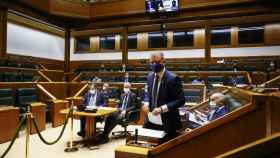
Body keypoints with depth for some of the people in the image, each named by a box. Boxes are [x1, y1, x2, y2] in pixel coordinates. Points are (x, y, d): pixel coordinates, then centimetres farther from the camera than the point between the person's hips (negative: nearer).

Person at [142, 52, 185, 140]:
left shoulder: (173, 78, -16)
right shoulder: (150, 76, 5)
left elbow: (181, 100, -16)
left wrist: (162, 108, -24)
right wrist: (147, 103, -3)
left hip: (167, 122, -6)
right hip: (151, 120, 6)